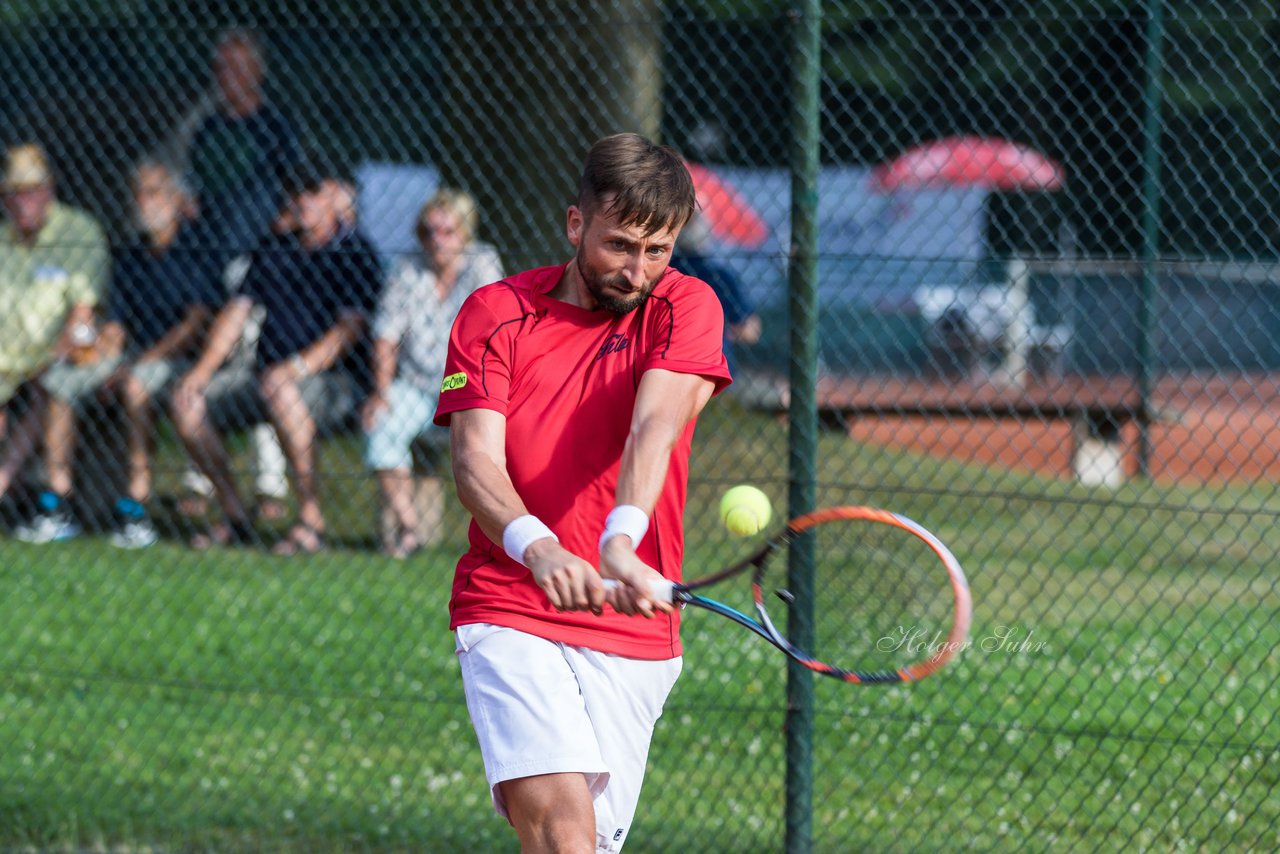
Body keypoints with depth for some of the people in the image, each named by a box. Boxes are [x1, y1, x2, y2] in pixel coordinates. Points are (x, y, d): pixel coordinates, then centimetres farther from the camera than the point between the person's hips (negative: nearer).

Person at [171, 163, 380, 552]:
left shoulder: (354, 254, -3)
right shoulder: (274, 250, 18)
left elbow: (350, 328, -15)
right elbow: (236, 312, 15)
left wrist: (297, 367, -28)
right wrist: (203, 369, 1)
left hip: (335, 384, -7)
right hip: (269, 380, 7)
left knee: (282, 392, -40)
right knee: (188, 401, -8)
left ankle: (310, 517, -32)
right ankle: (235, 517, 3)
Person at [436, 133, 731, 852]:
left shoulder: (684, 308, 1)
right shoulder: (494, 313, 1)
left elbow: (656, 424, -18)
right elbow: (475, 461, -11)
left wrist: (621, 542, -38)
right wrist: (537, 548, -33)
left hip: (633, 634, 2)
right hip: (508, 612, -2)